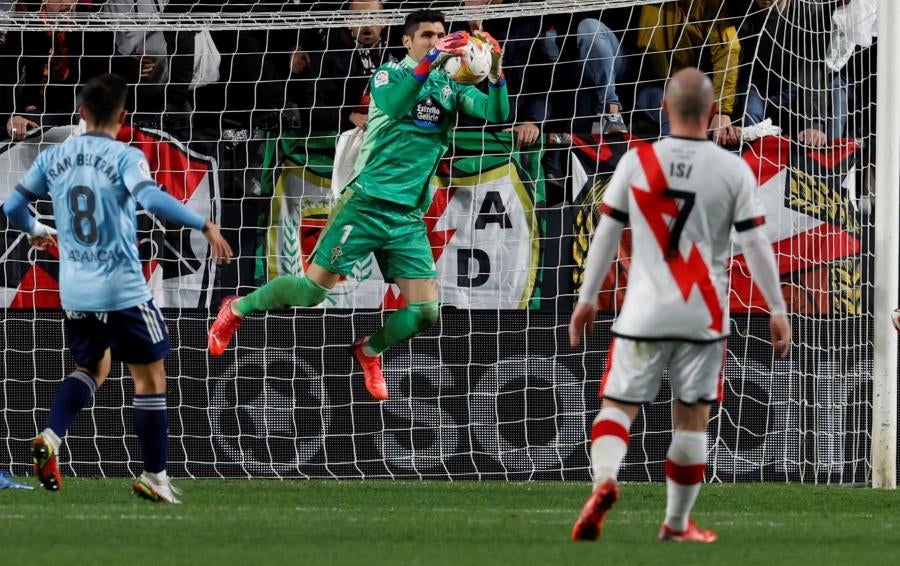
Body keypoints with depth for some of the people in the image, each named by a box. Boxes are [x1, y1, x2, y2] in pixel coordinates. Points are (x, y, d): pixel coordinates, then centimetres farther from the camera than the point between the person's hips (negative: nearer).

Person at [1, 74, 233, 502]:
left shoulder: (53, 158, 4)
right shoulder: (125, 157, -10)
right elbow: (152, 198, -28)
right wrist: (204, 225, -22)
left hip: (75, 291, 5)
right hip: (123, 290, -5)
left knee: (92, 367, 24)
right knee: (150, 377, 8)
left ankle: (50, 437, 0)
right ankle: (154, 477, 11)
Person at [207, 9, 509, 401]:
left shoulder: (450, 88, 10)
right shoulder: (390, 74, -3)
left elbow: (496, 114, -4)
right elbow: (392, 106, -25)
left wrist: (495, 72, -21)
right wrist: (428, 64, -34)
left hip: (409, 215, 4)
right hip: (368, 203, -4)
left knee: (425, 312, -5)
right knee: (312, 290, -5)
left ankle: (369, 351, 24)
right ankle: (237, 309, 21)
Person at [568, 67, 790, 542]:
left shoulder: (636, 162, -2)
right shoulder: (734, 170, -4)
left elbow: (606, 235, 2)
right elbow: (756, 245, -3)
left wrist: (587, 299, 12)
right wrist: (777, 310, 6)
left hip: (644, 312, 0)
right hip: (704, 317, 0)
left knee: (618, 405, 5)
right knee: (691, 418, 10)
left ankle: (605, 480, -24)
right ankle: (677, 524, 18)